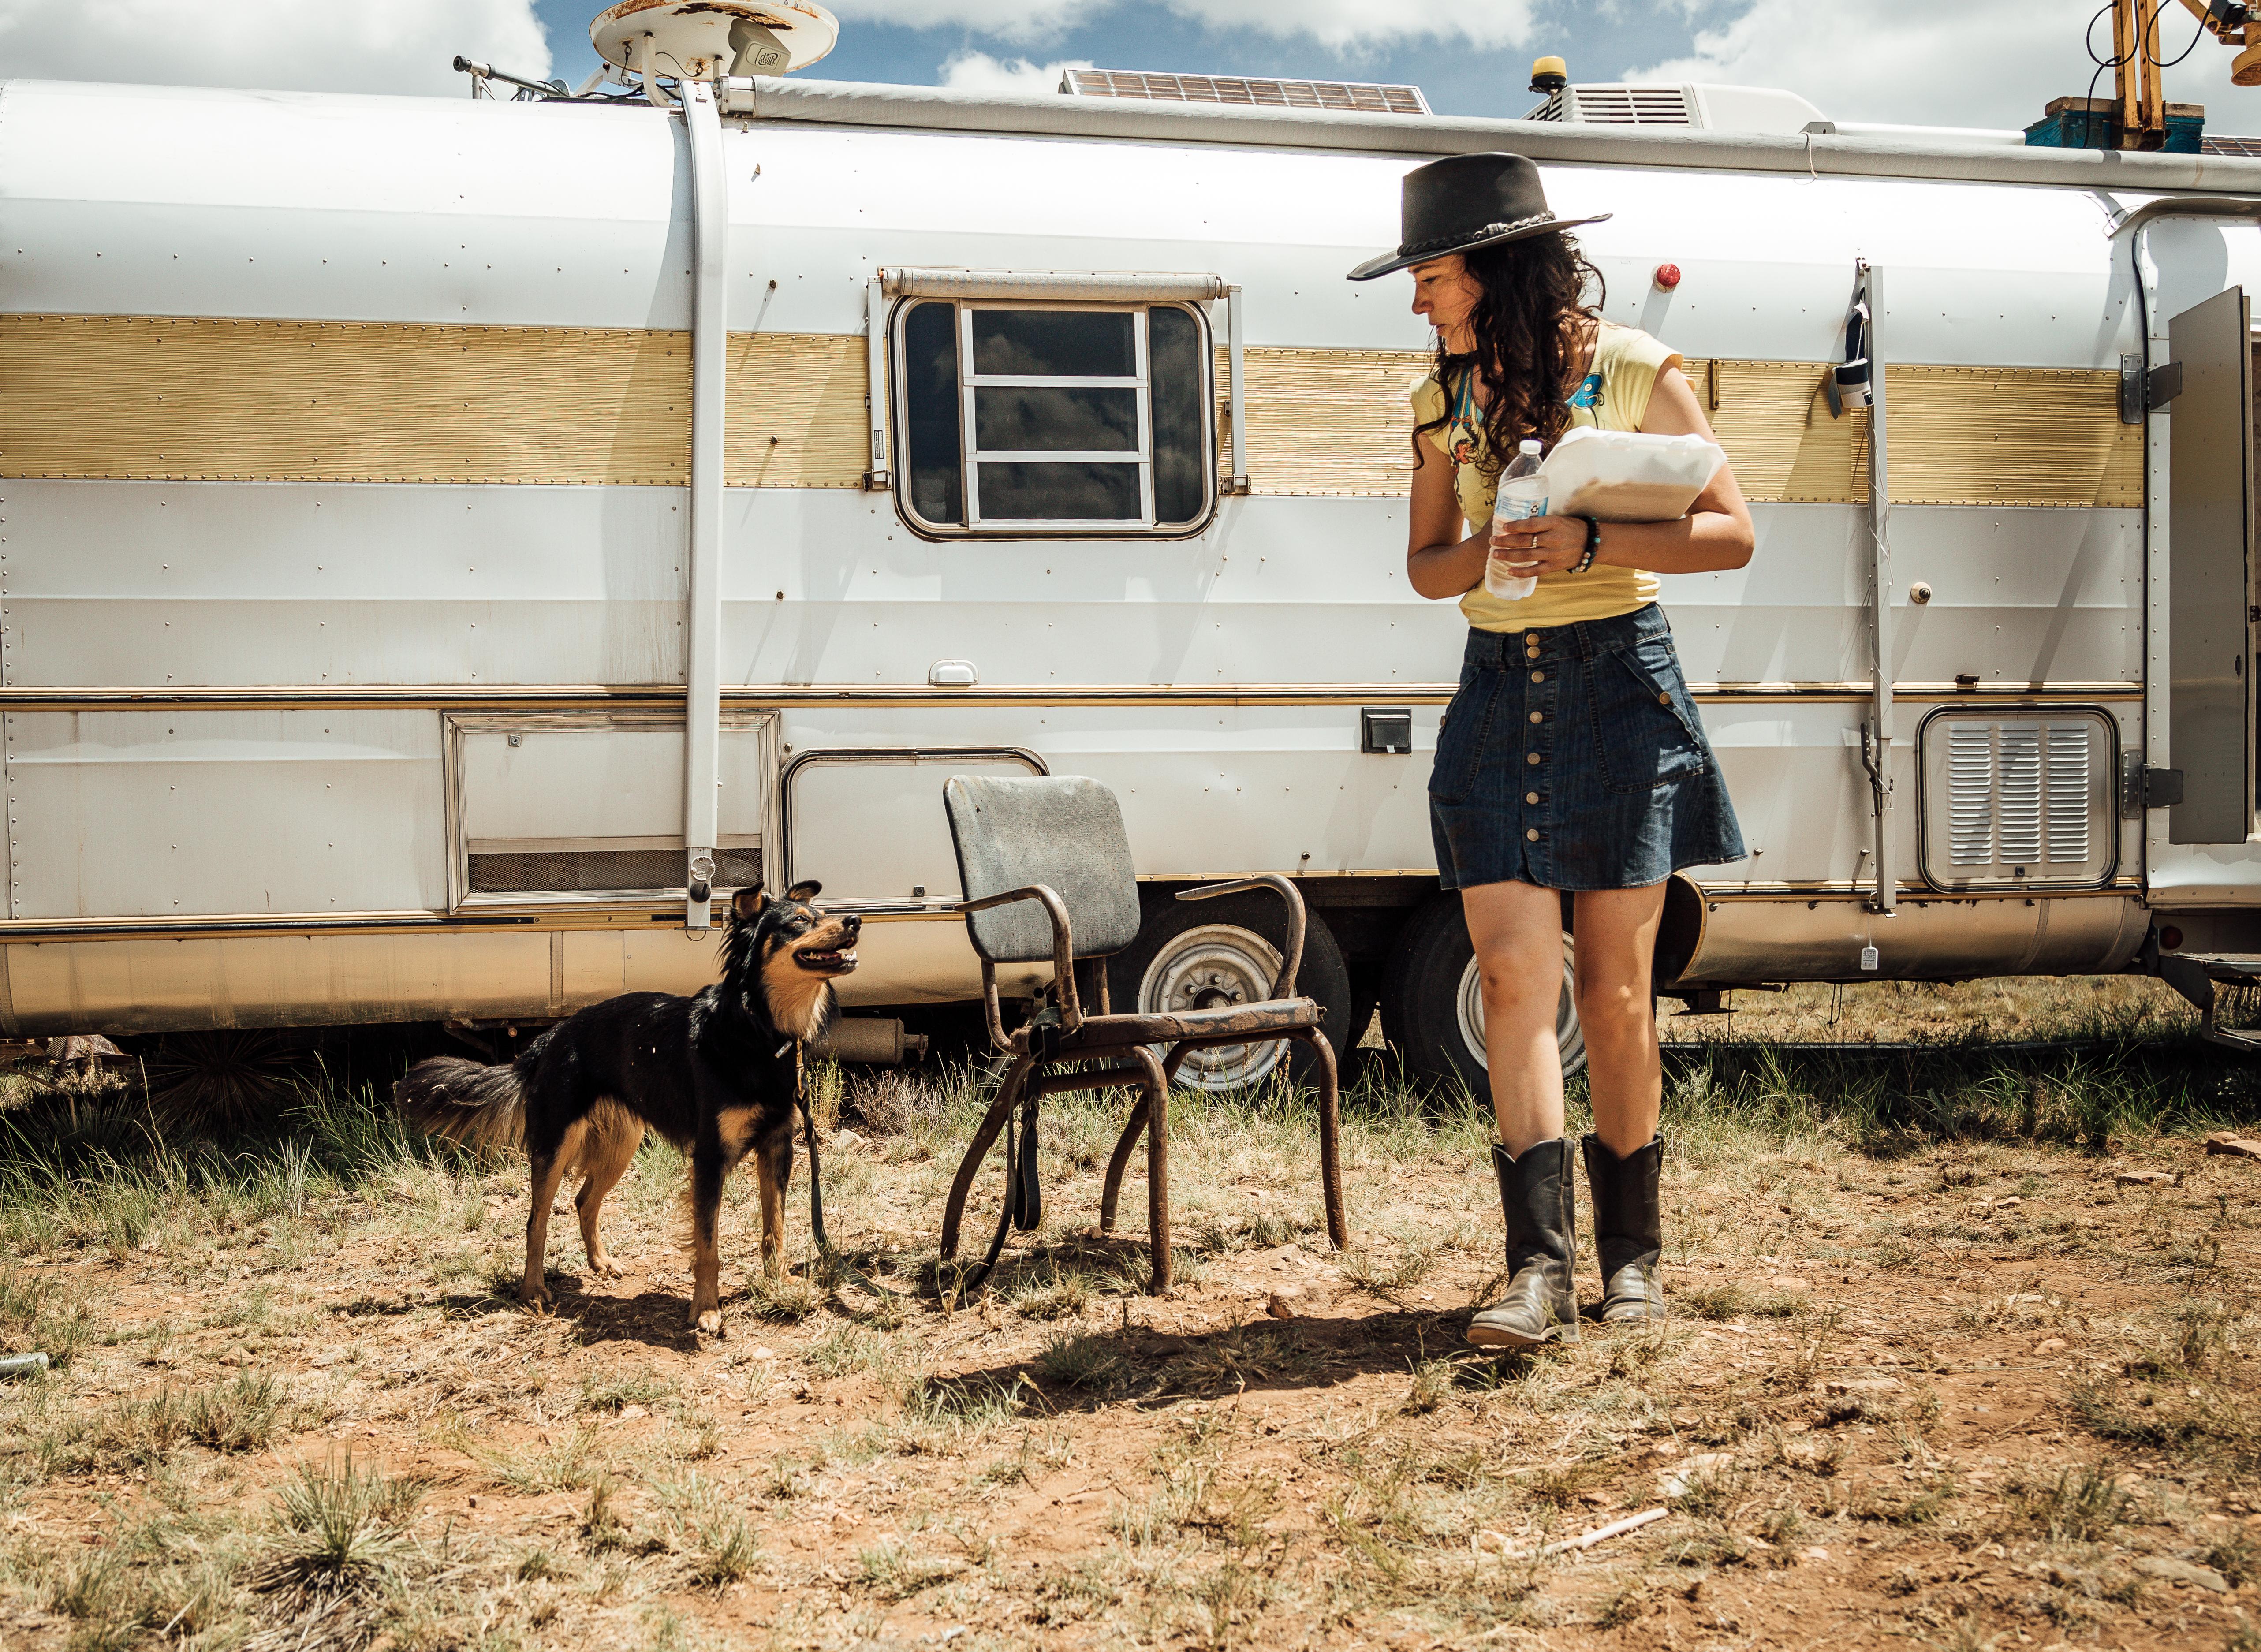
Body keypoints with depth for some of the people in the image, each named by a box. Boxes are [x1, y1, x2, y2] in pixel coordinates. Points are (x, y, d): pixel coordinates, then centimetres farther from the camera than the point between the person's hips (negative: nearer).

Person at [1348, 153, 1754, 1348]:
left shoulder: (1634, 372, -3)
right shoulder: (1446, 398, 9)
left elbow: (1732, 534, -4)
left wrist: (1589, 541, -19)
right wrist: (1487, 554, -9)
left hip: (1617, 684, -3)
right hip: (1498, 690, 3)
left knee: (1614, 992, 1)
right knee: (1513, 977, -8)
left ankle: (1631, 1253, 16)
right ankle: (1540, 1267, -7)